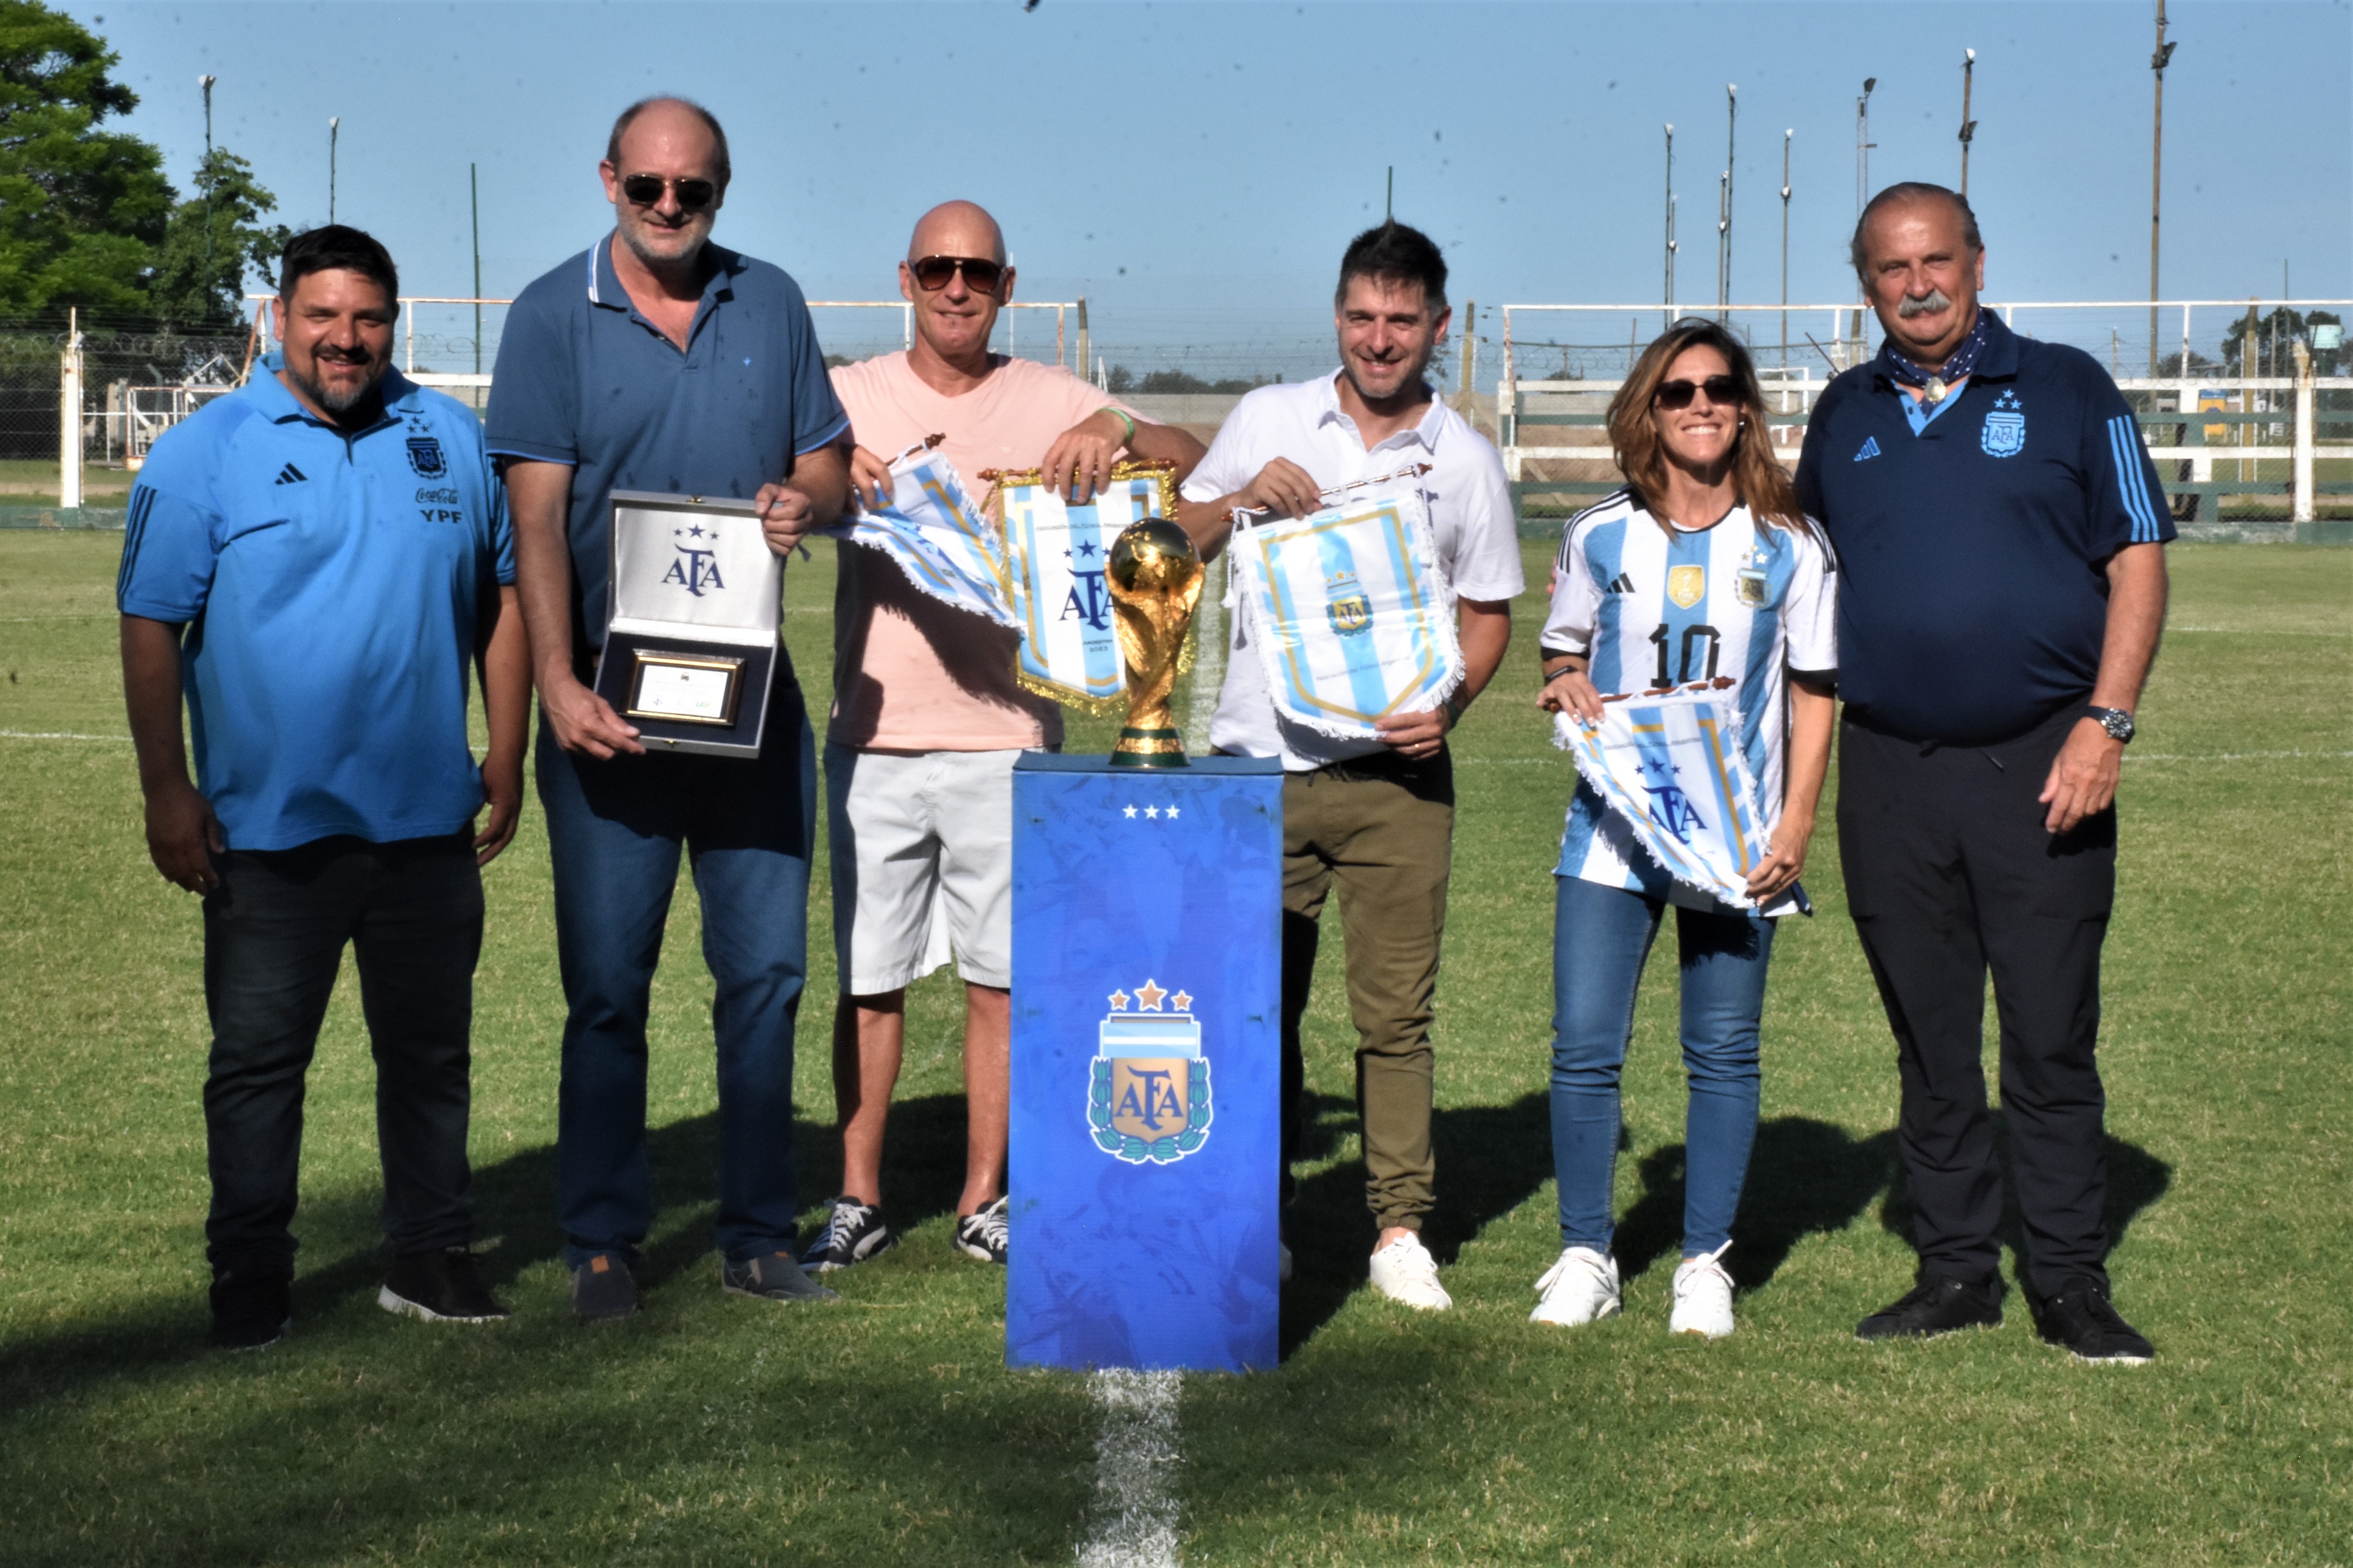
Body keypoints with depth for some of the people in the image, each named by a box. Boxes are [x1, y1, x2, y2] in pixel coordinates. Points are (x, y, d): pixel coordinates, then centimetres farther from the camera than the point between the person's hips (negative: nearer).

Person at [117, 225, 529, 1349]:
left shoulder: (453, 441, 8)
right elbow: (151, 625, -3)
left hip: (427, 821, 3)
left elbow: (504, 601, 12)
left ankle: (431, 1258, 23)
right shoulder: (204, 452, -1)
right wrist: (166, 792, -8)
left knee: (432, 1051, 11)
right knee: (256, 1060, 4)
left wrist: (506, 765, 8)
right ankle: (250, 1281, 15)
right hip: (266, 825, -3)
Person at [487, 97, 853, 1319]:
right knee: (607, 980, 2)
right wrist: (558, 683, -18)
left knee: (766, 967, 7)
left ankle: (757, 1234, 17)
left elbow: (827, 462, 14)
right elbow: (537, 516, -8)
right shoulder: (553, 316, -2)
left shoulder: (771, 305, 9)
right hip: (612, 700, -3)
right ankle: (601, 1244, 12)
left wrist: (807, 500, -11)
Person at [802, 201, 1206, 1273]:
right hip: (876, 735, 0)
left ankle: (984, 1201, 17)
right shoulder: (850, 400, 7)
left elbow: (1196, 466, -2)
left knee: (1000, 977, 5)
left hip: (1006, 740, 0)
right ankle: (859, 1200, 16)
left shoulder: (1052, 403, 5)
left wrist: (1118, 432, -23)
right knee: (869, 977, 5)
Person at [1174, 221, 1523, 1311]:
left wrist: (1448, 702, -9)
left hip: (1395, 771, -1)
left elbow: (1488, 613, 10)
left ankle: (1400, 1230, 8)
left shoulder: (1464, 460, 6)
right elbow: (1178, 546, 12)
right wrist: (1243, 499, -8)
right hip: (1258, 761, 1)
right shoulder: (1267, 422, 6)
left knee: (1396, 1011, 0)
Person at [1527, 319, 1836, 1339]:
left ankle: (1705, 1264, 16)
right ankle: (1585, 1257, 11)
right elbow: (1564, 655, 16)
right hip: (1610, 830, 1)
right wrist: (1566, 689, -8)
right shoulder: (1600, 537, 5)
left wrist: (1797, 822, -6)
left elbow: (1814, 692, 4)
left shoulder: (1789, 548, 1)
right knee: (1584, 1048, -3)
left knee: (1723, 1054, 3)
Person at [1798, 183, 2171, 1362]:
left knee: (2052, 1042, -1)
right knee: (1931, 1044, 9)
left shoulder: (2066, 391, 3)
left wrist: (2104, 725, -10)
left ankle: (2069, 1284, 9)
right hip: (1889, 770, 3)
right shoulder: (1845, 417, 13)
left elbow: (2136, 561, 1)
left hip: (2040, 766, -3)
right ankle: (1955, 1273, 18)